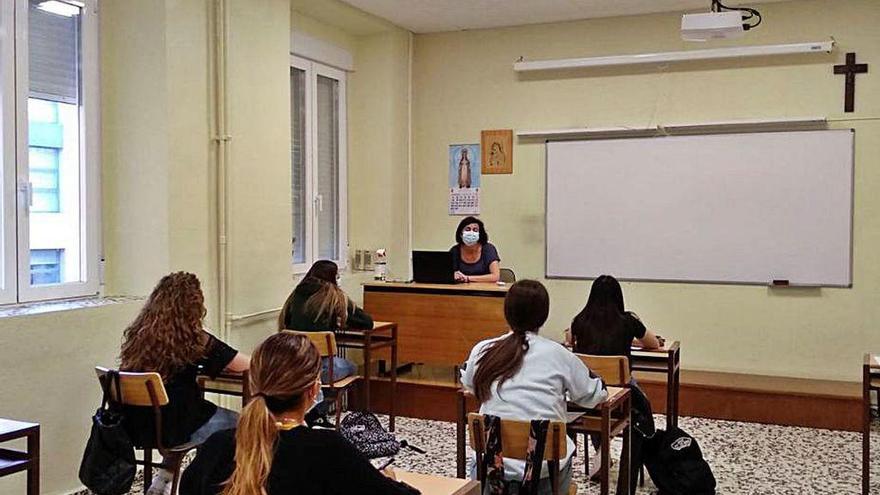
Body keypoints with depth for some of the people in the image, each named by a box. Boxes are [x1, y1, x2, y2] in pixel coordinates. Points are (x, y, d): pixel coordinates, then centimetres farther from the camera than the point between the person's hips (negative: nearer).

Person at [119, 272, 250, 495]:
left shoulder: (137, 335, -2)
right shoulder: (193, 339, -16)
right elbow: (246, 365, -7)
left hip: (136, 427, 6)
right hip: (173, 429, -6)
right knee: (239, 423, 17)